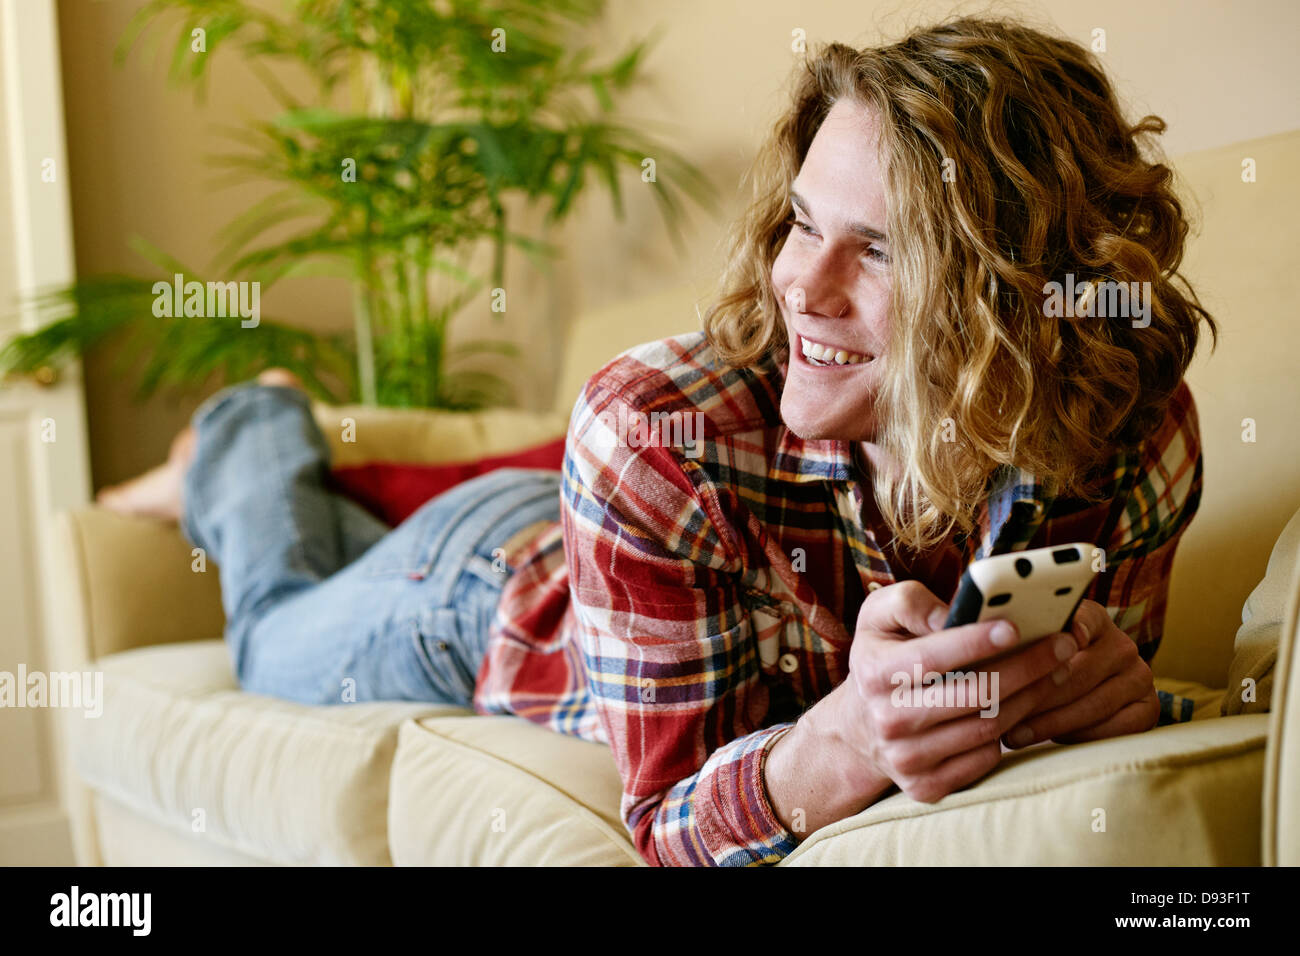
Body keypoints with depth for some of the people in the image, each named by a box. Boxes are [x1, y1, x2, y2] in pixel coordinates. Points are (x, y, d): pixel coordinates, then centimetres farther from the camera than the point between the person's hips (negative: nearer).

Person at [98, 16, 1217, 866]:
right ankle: (247, 445, 57)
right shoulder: (653, 436, -44)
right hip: (485, 580, -4)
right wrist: (841, 742, -59)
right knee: (279, 637, 32)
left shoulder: (1139, 445, -36)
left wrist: (1122, 693, -43)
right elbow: (663, 822, -37)